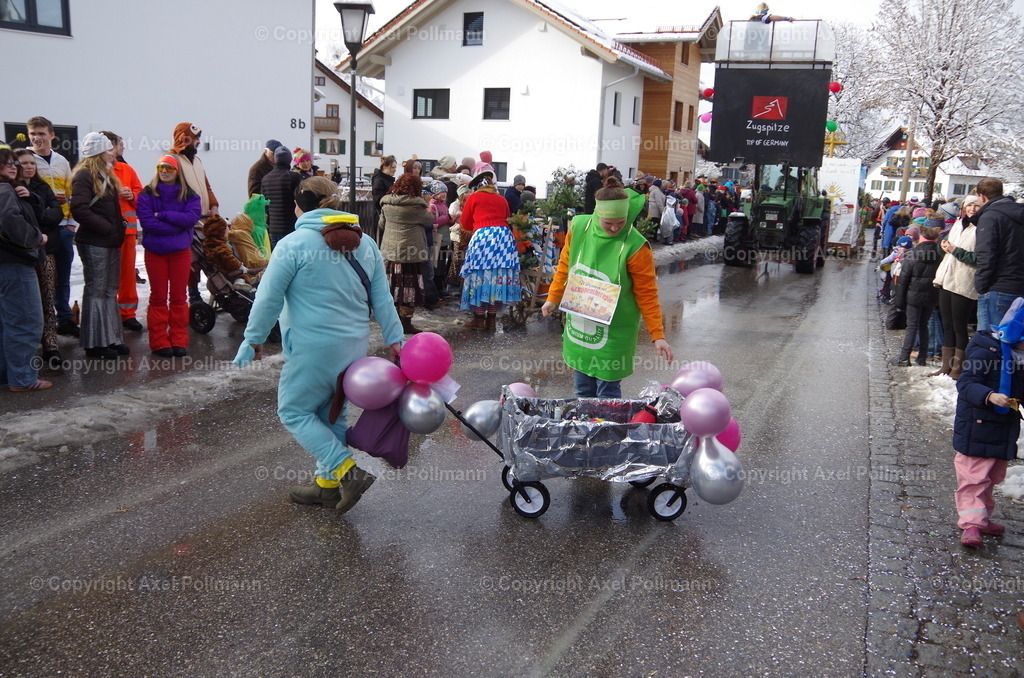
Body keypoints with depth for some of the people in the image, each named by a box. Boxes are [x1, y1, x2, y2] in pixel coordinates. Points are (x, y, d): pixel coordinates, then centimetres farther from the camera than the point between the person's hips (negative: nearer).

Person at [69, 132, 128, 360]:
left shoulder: (106, 175, 16)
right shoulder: (84, 176, -13)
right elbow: (80, 210, -22)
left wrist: (119, 227, 8)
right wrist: (107, 227, -19)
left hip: (111, 242, 9)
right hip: (94, 243, -9)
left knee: (110, 292, 13)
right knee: (95, 292, -3)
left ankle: (112, 338, 22)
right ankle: (95, 343, 4)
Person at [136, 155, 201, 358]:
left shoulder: (189, 195, 2)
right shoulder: (147, 194, -2)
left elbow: (191, 217, -14)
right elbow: (147, 221, -14)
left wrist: (162, 215, -17)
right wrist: (176, 226, -17)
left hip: (181, 251, 1)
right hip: (155, 251, -1)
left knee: (179, 297, 6)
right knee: (158, 297, 5)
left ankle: (179, 340, 14)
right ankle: (159, 341, 10)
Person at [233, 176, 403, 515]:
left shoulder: (293, 245, -10)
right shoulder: (366, 244, 9)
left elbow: (269, 298, -8)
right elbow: (382, 299, 10)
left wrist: (253, 340, 2)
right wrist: (394, 339, 13)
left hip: (313, 348, -7)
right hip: (355, 347, 7)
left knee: (295, 412, 7)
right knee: (331, 414, 18)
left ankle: (348, 472, -4)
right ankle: (328, 484, 25)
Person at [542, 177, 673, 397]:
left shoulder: (635, 247, -20)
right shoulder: (579, 227, -8)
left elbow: (647, 295, -14)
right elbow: (565, 265, 9)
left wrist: (657, 335, -16)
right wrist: (553, 298, 12)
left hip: (614, 332, -4)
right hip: (579, 326, 4)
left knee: (607, 392, 2)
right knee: (582, 388, 17)